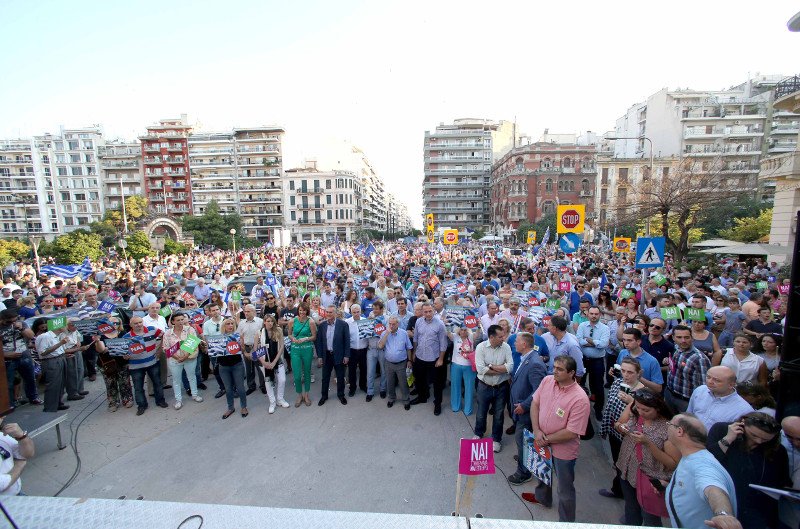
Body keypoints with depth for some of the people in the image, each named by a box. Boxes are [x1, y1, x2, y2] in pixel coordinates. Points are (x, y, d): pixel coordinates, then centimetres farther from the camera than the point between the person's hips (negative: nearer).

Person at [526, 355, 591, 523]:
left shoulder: (580, 399, -30)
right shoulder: (547, 380, -13)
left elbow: (572, 432, -26)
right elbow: (535, 403, -3)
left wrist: (547, 439, -17)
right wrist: (536, 430, -12)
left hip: (563, 450, -6)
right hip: (542, 442, 6)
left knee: (565, 489, 17)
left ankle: (566, 521, 42)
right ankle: (542, 497, 61)